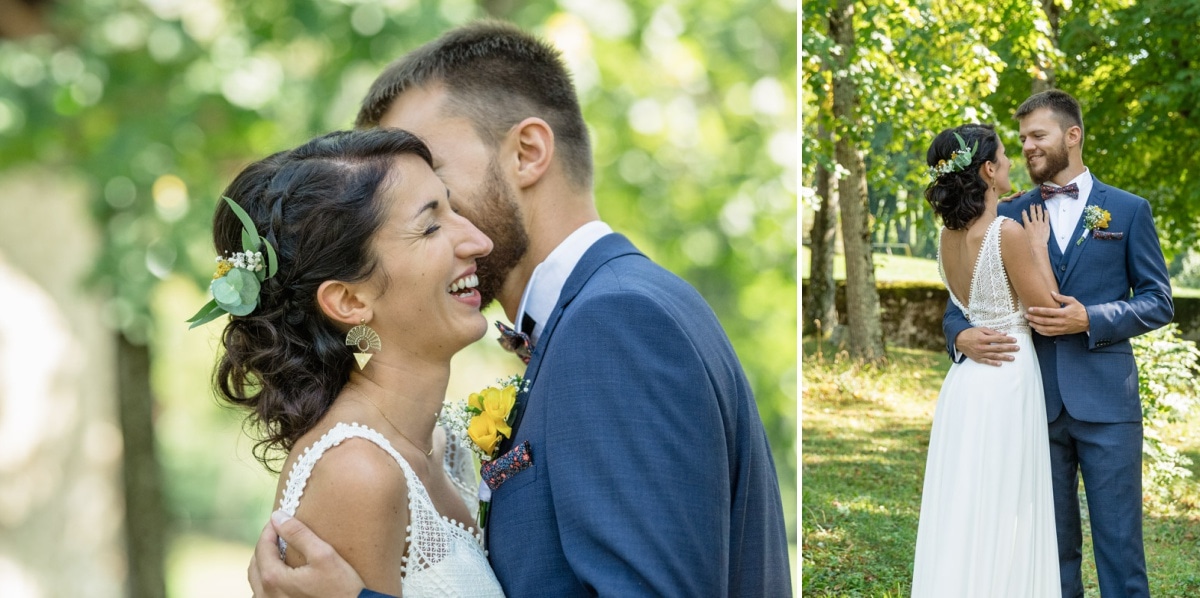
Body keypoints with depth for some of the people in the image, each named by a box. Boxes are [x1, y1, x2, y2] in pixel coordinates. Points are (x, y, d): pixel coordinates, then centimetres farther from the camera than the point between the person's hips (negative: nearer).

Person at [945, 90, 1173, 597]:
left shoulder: (1128, 210, 6)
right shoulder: (1008, 215, 10)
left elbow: (1158, 302, 4)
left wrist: (1090, 319, -13)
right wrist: (962, 335, -13)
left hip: (1105, 400, -2)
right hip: (1037, 400, 2)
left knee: (1119, 541, 0)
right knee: (1052, 543, 9)